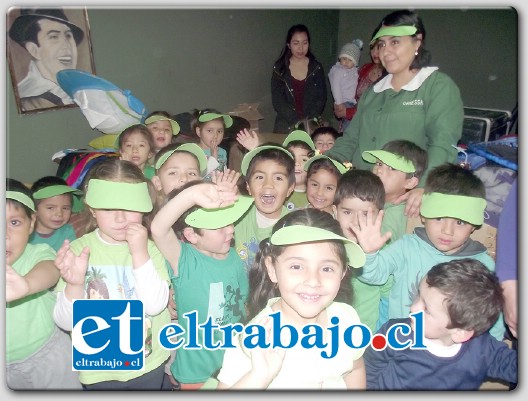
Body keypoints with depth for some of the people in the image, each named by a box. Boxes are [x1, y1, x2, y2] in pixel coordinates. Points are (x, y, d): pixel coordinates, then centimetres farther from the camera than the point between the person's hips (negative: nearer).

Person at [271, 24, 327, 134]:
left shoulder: (316, 68, 5)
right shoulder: (279, 68, 2)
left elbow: (321, 98, 3)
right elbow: (277, 101, -3)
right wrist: (297, 122, -14)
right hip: (286, 127, 0)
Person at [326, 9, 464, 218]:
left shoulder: (439, 86, 0)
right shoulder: (374, 92, 20)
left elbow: (443, 144, -13)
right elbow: (351, 139, 19)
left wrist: (425, 188, -28)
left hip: (407, 201, -4)